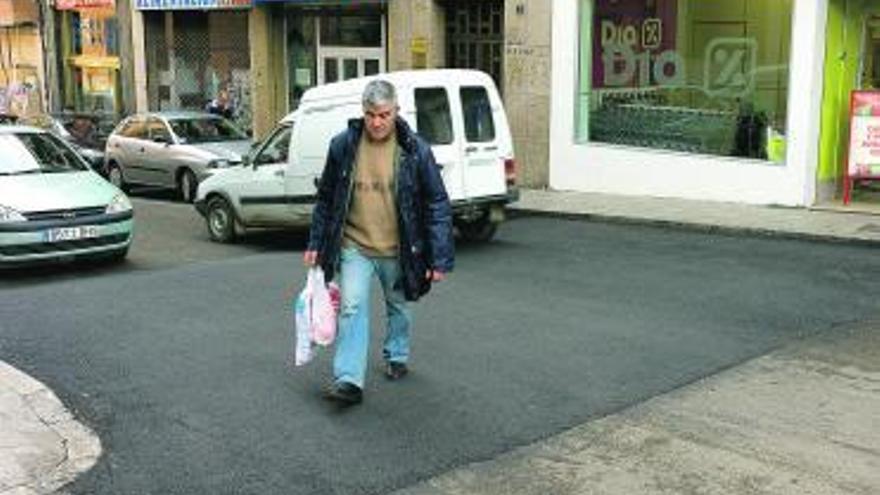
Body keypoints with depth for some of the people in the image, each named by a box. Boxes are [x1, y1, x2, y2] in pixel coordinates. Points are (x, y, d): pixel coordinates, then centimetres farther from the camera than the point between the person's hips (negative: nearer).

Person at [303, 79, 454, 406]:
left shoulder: (415, 150, -11)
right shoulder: (343, 146, -5)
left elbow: (437, 206, -8)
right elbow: (325, 199, 6)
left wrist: (440, 259, -12)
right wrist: (316, 244, 7)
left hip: (398, 250, 0)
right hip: (354, 245, 0)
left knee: (399, 308, 17)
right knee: (352, 308, -10)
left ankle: (397, 357, 41)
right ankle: (349, 380, -8)